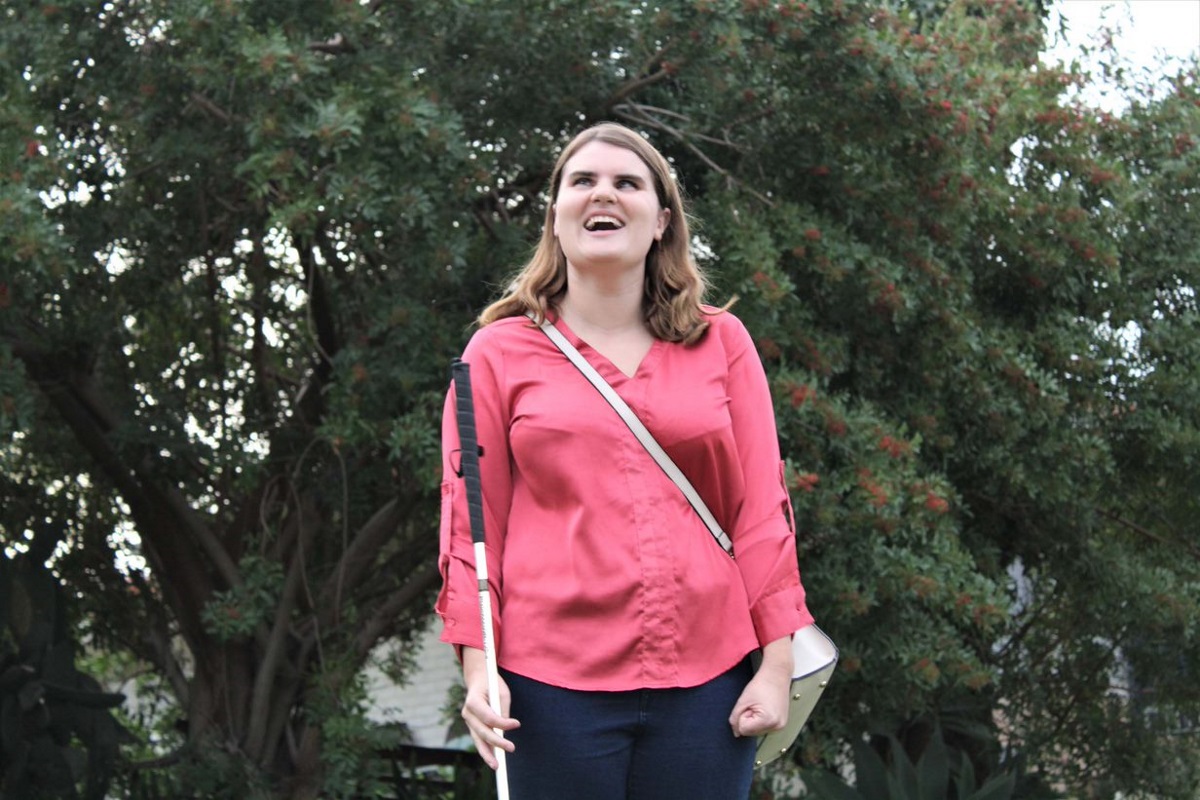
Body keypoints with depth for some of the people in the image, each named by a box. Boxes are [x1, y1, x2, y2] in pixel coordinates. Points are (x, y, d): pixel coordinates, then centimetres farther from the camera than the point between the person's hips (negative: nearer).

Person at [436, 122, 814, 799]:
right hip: (553, 681, -1)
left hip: (707, 678, 1)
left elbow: (761, 507, 7)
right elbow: (472, 518, 5)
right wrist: (477, 665, -3)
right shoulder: (499, 353, 7)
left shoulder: (723, 343, 10)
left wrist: (777, 662, 2)